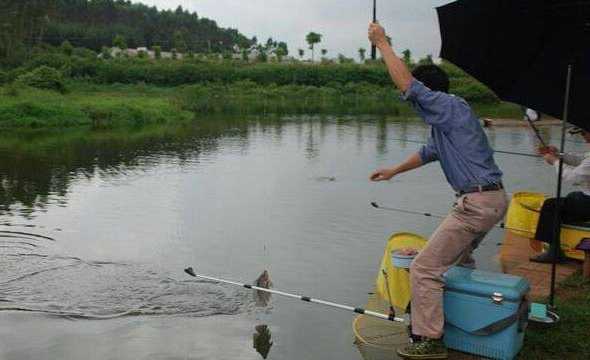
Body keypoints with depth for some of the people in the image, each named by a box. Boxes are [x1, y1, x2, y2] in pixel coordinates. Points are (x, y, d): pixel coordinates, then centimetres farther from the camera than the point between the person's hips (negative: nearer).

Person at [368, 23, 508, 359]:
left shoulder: (451, 107, -13)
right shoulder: (446, 117, 18)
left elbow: (407, 84, -22)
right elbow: (430, 152, 33)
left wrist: (382, 42, -11)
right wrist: (394, 170, 37)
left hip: (477, 202, -11)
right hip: (494, 198, 11)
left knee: (425, 268, -6)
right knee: (460, 256, 32)